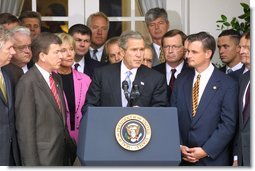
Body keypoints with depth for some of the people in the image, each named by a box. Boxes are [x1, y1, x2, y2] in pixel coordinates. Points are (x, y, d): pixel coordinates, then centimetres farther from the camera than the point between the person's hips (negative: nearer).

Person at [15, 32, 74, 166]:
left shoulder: (56, 79, 12)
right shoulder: (27, 83, -14)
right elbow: (25, 128, -16)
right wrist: (32, 164, -17)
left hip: (62, 154, 8)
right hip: (43, 159, -7)